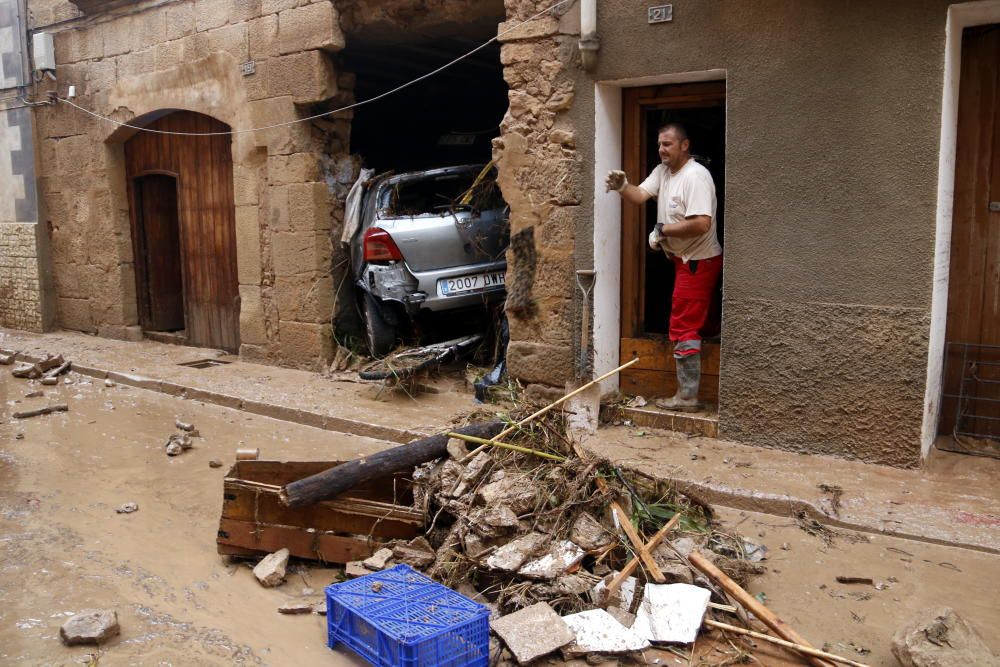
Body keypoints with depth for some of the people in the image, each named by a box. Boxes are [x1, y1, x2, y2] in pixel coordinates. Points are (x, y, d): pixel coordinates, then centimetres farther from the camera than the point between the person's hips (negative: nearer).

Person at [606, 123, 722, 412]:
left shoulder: (695, 176, -20)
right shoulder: (663, 171, 9)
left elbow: (701, 224, -29)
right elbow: (640, 195, -3)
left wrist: (662, 230, -19)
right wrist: (622, 187, -24)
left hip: (698, 261, -10)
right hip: (685, 258, 10)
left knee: (684, 328, -7)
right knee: (689, 325, 18)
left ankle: (687, 397, 1)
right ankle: (688, 392, 30)